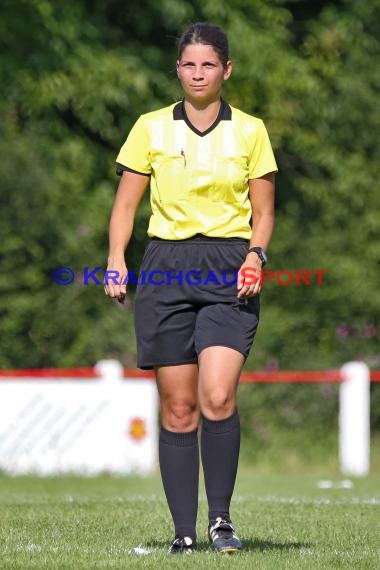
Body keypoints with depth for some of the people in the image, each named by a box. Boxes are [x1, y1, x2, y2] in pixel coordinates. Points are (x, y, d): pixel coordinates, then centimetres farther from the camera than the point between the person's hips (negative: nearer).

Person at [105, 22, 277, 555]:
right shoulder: (150, 128, 6)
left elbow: (263, 211, 10)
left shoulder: (250, 131, 6)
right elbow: (126, 203, 9)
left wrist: (256, 256, -9)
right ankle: (184, 531, 6)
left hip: (230, 272, -1)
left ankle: (221, 517, -6)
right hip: (166, 267, 1)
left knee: (218, 397, -19)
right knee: (178, 407, 0)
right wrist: (116, 259, -6)